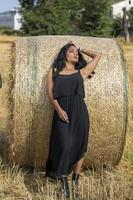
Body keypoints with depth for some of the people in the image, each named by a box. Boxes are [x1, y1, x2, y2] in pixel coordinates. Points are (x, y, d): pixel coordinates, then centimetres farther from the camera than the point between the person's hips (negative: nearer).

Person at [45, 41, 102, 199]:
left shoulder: (81, 72, 16)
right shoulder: (54, 71, 14)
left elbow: (97, 55, 22)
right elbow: (50, 92, 4)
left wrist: (81, 49, 28)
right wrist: (58, 109, -10)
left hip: (79, 111, 2)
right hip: (62, 112, -2)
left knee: (79, 145, 4)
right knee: (65, 146, -13)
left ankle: (75, 180, 19)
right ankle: (64, 182, -1)